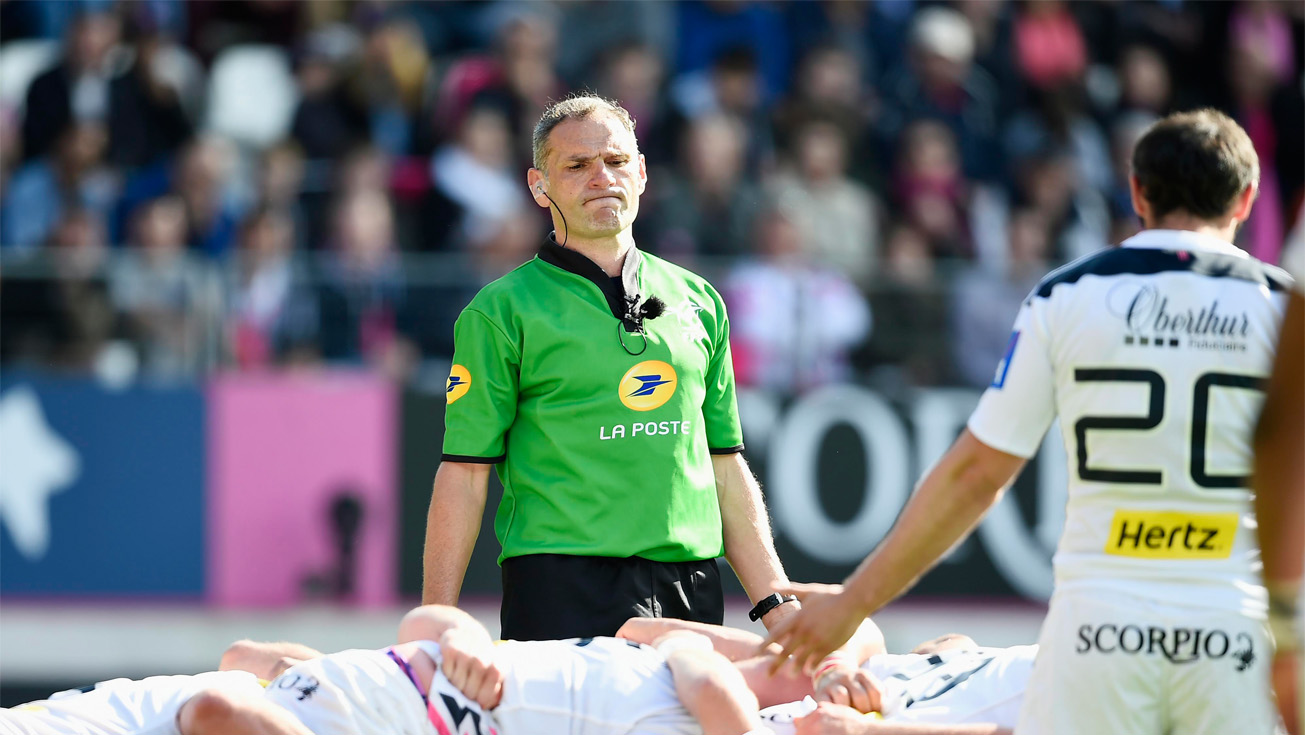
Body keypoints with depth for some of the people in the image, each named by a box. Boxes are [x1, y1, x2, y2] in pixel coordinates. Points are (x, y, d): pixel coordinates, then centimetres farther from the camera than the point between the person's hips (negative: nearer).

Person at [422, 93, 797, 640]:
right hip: (563, 591, -4)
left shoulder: (699, 302, 17)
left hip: (692, 591, 4)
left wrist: (777, 606, 11)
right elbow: (464, 474, -3)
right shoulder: (501, 311, 2)